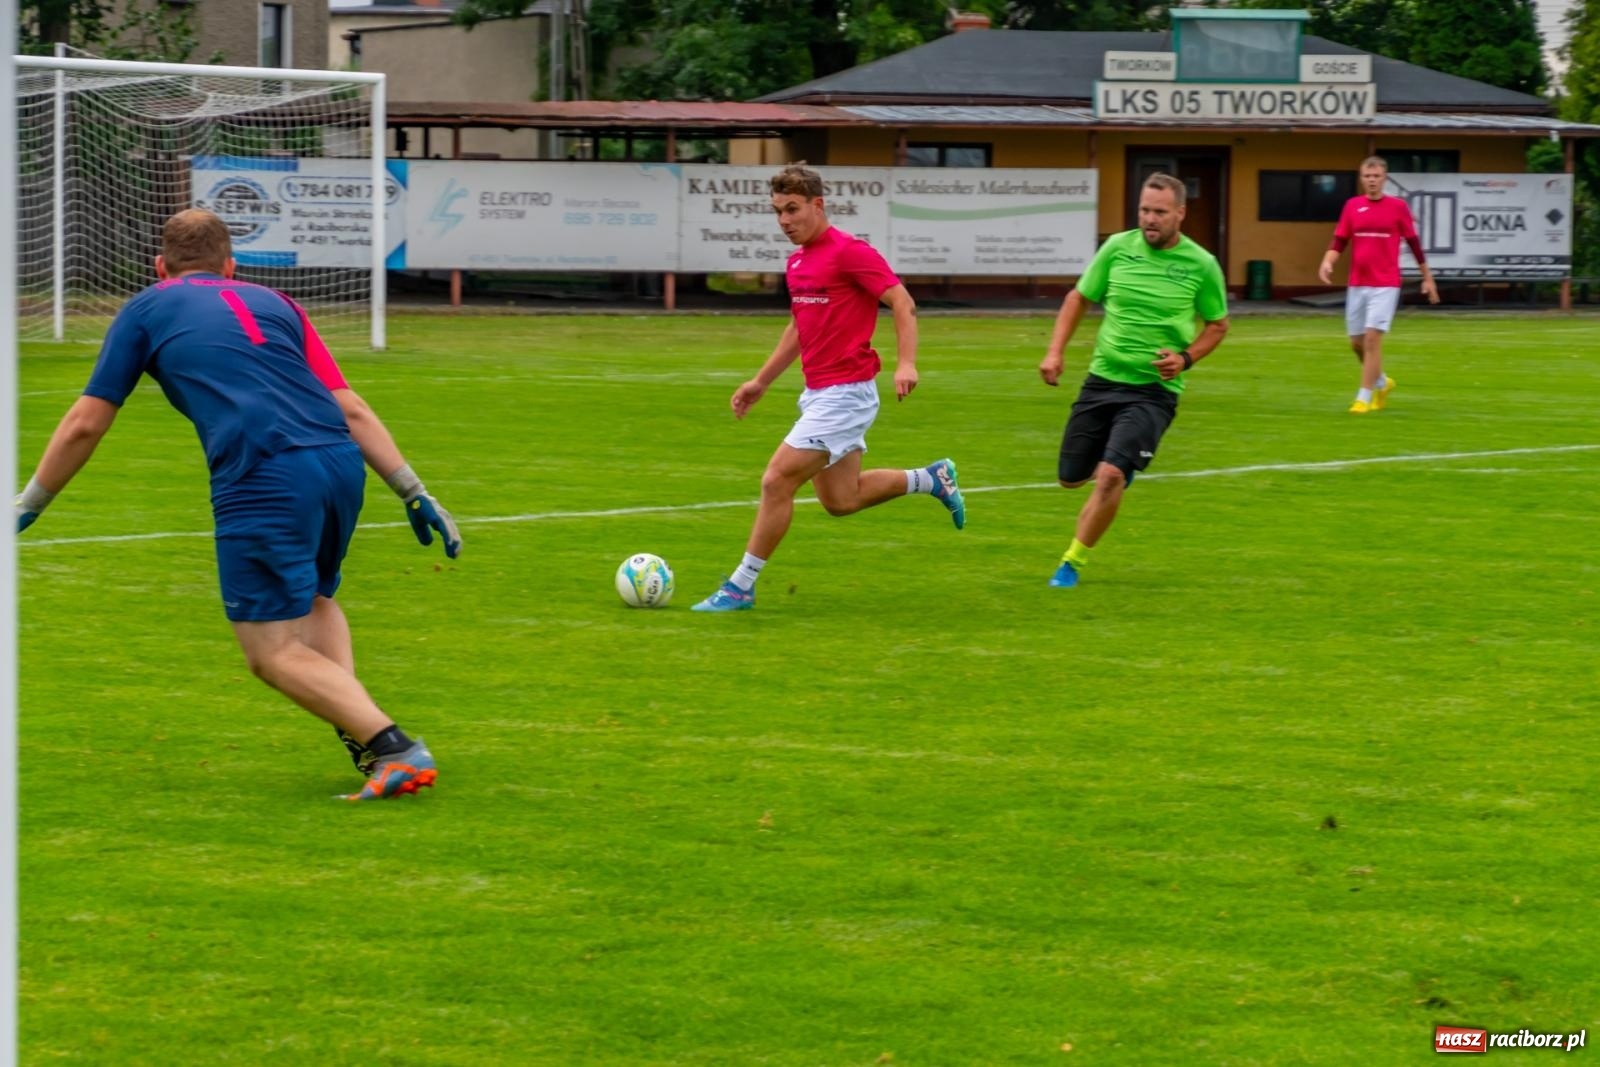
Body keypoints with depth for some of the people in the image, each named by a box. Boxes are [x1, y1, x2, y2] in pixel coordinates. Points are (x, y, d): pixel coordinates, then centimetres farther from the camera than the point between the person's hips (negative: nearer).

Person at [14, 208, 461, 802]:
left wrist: (27, 506, 31)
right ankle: (361, 729, 9)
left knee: (275, 653, 1)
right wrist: (415, 494, 21)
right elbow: (351, 409, 20)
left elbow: (85, 424, 20)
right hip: (342, 462, 5)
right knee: (312, 600, 30)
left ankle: (393, 750, -16)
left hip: (262, 481, -5)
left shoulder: (146, 310, 20)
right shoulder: (272, 303, 28)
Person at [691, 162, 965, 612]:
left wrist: (906, 362, -31)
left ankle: (741, 587, -2)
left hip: (844, 393, -10)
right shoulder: (797, 261, 12)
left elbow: (902, 302, -18)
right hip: (818, 393, 10)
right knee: (841, 500, 16)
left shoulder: (849, 251, -15)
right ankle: (932, 479, 32)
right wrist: (761, 381, 23)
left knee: (777, 481, -11)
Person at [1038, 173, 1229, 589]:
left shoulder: (1200, 265, -7)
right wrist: (1054, 351, -1)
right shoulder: (1118, 247, -2)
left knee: (1111, 475, -21)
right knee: (1071, 478, 10)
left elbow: (1218, 324, 7)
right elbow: (1079, 298, 11)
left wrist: (1185, 358, -10)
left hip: (1154, 390, -3)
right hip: (1103, 379, 3)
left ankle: (1073, 562, -3)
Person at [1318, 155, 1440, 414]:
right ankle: (1382, 383, 34)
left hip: (1385, 285, -4)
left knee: (1372, 338, -13)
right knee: (1356, 342, 8)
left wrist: (1427, 278, 11)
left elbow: (1414, 244, 6)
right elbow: (1339, 242, 6)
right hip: (1357, 285, 4)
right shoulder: (1352, 206, 5)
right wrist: (1327, 262, -14)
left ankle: (1364, 398, -8)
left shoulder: (1398, 207, -1)